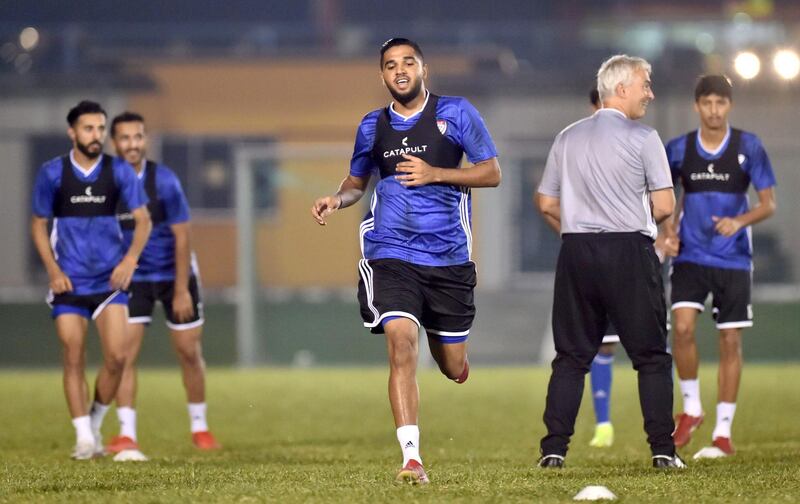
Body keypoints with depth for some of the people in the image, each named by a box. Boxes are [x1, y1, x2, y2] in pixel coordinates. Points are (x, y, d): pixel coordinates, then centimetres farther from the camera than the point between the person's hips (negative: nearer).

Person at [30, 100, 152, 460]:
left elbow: (143, 220, 3)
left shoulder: (119, 171, 0)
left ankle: (96, 422, 12)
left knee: (116, 356, -9)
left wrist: (130, 259, -12)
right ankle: (84, 438, 5)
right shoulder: (52, 173, -2)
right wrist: (53, 271, -5)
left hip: (109, 279, 1)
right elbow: (39, 225, 6)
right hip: (69, 281, -1)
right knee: (74, 359, -2)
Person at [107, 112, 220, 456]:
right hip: (132, 278, 1)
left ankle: (200, 428, 21)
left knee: (189, 353, 5)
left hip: (174, 275, -1)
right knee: (124, 353, -12)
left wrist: (181, 291, -16)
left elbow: (182, 236, -13)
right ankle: (126, 434, -11)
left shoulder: (163, 180, -16)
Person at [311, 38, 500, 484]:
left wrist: (435, 173, -13)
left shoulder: (456, 113, 0)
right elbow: (357, 181, 23)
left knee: (455, 369, 9)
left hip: (449, 256, 0)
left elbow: (492, 173, -1)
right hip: (390, 254, 0)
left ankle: (441, 340, 49)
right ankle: (412, 458, -21)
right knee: (402, 345, -21)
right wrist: (337, 200, 0)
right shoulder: (373, 126, 8)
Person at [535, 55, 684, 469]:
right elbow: (664, 206, -7)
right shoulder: (642, 138, -5)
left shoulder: (567, 138, 11)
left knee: (571, 356, 8)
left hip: (576, 251, 4)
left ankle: (554, 448, 1)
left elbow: (546, 204, 13)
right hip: (630, 251, -4)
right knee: (651, 356, 3)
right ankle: (662, 448, -1)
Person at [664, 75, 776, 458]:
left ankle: (723, 434, 8)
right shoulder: (678, 149, 1)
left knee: (730, 341, 1)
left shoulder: (749, 148, -3)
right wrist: (668, 230, -5)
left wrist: (740, 221, -21)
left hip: (734, 259, -1)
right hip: (690, 255, 1)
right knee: (682, 328, -18)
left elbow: (769, 204, -2)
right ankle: (691, 409, 4)